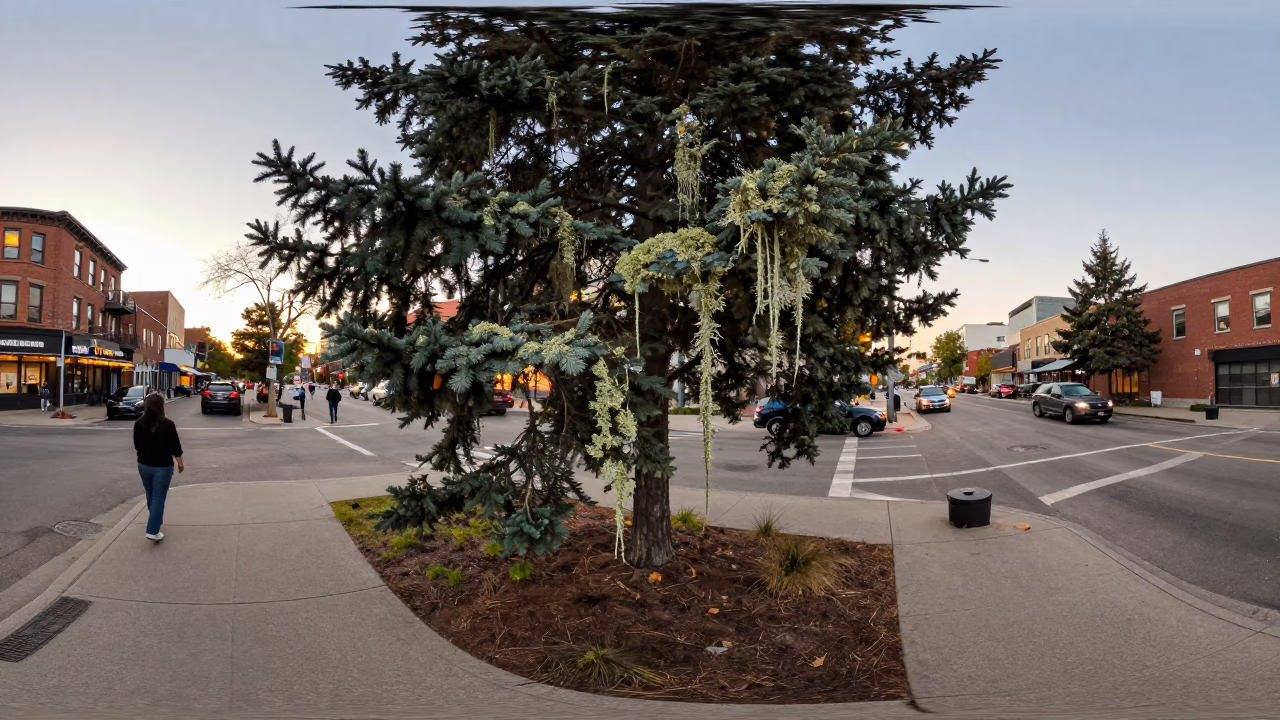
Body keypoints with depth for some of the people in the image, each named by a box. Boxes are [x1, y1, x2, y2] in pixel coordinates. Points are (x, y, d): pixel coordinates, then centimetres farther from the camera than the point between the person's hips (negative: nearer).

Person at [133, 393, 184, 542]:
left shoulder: (139, 423, -3)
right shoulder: (167, 424, -17)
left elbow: (136, 445, 9)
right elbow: (175, 447, -11)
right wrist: (180, 463, 3)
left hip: (143, 465, 5)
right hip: (162, 466, -5)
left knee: (150, 495, 22)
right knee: (158, 497, -1)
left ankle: (155, 521, 38)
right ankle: (152, 531, -6)